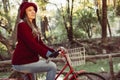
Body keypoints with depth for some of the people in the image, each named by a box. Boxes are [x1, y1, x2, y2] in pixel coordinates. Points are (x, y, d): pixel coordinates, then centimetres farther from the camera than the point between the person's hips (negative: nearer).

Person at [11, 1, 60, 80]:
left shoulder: (33, 26, 16)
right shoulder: (22, 25, -12)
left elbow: (40, 43, 10)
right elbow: (31, 44, -23)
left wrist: (52, 51, -3)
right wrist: (47, 53, -29)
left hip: (29, 59, 9)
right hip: (22, 63, -9)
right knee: (52, 67, -14)